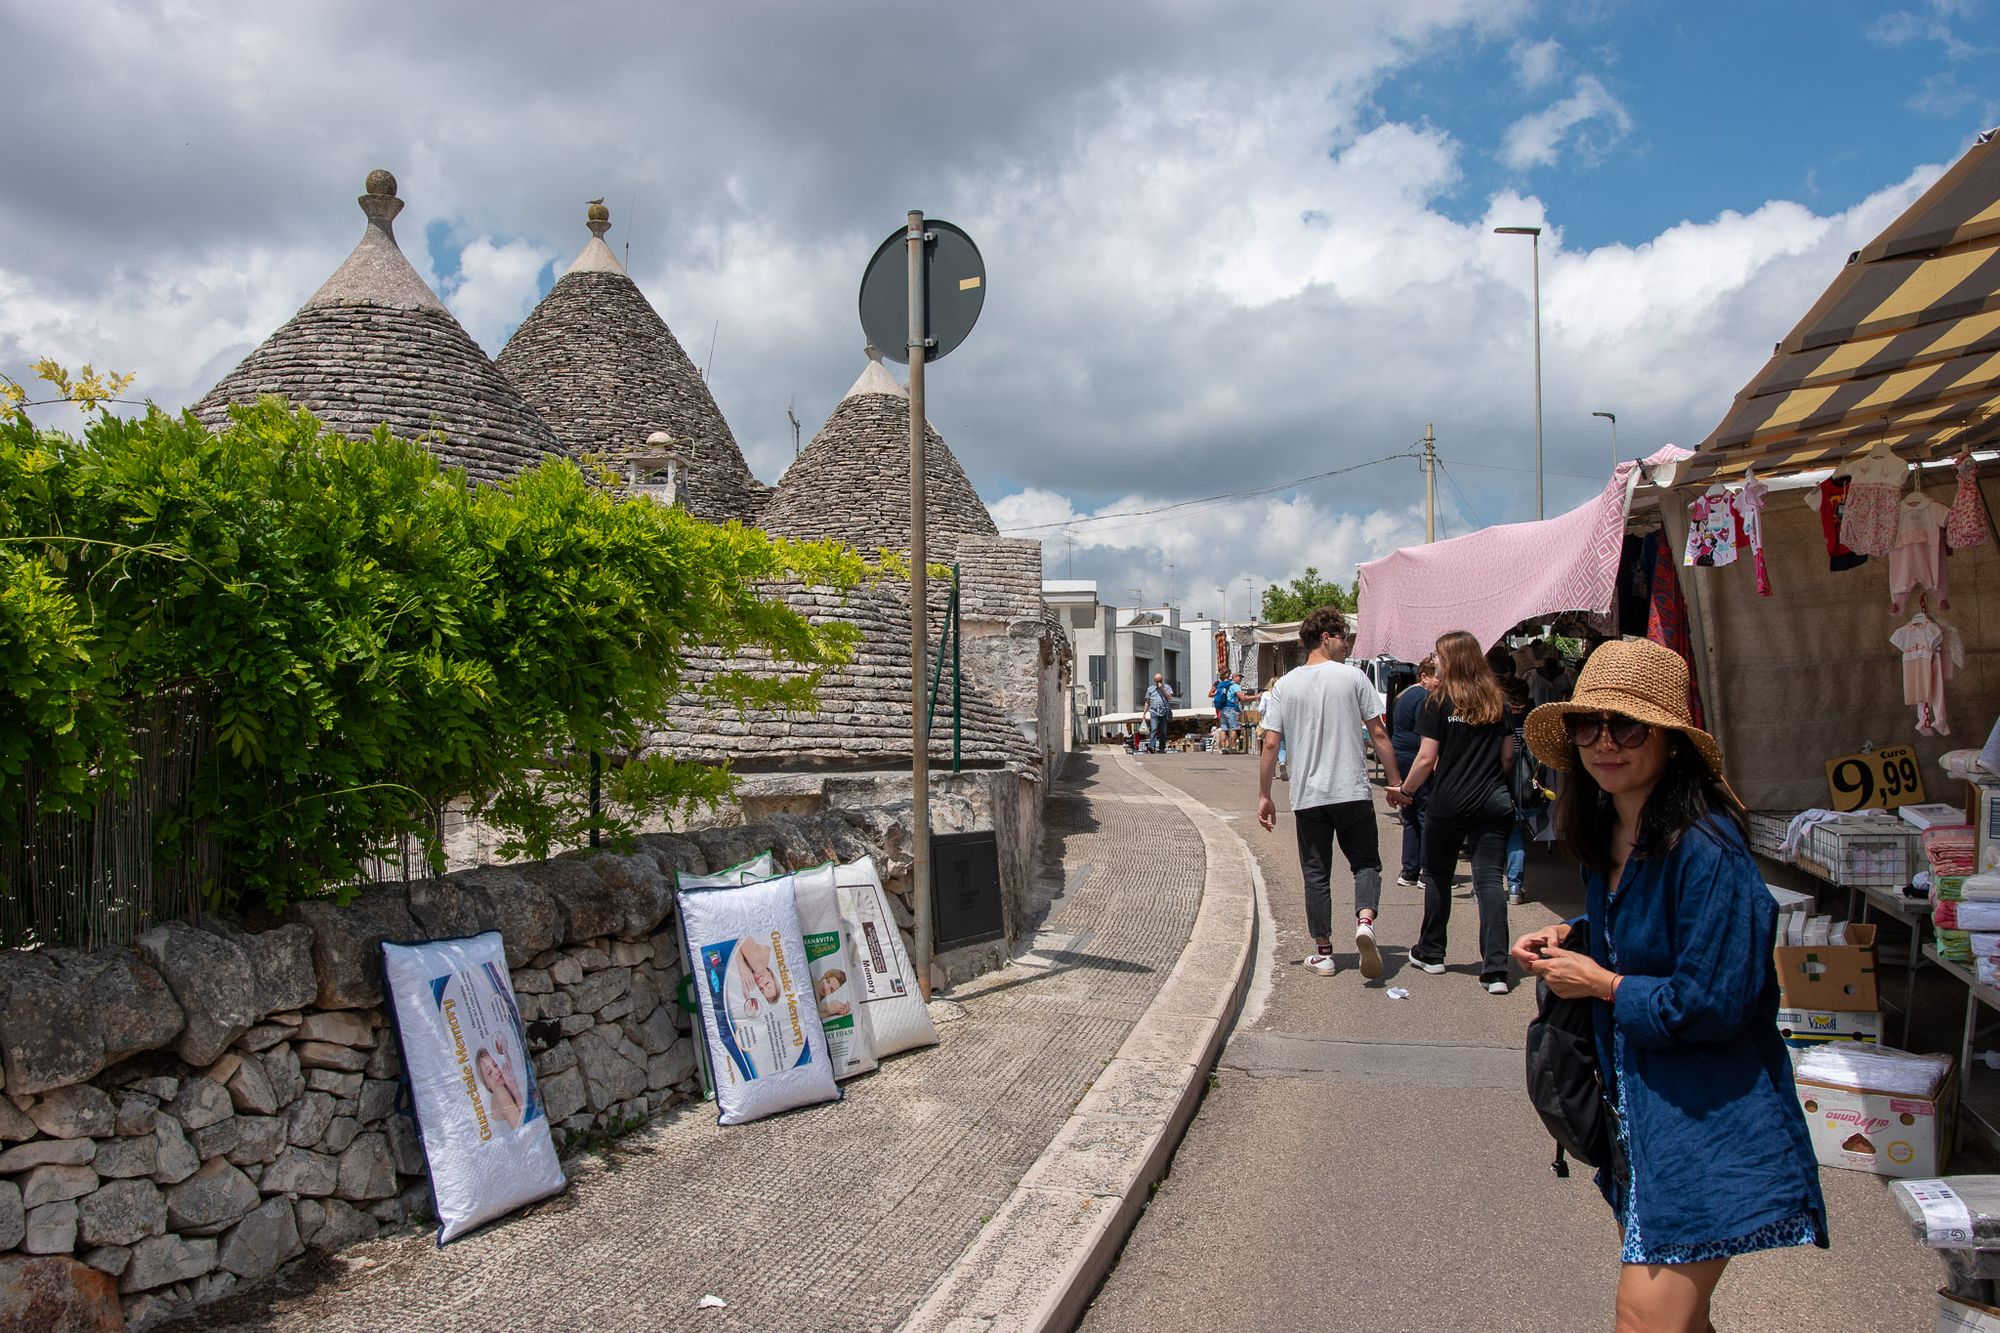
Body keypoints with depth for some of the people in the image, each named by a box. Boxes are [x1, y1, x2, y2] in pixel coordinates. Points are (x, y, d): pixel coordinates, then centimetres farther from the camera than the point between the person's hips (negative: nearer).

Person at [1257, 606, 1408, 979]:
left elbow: (1270, 746, 0)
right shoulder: (1352, 676, -2)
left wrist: (1264, 796, 6)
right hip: (1353, 792, -1)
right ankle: (1365, 920, -17)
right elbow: (1379, 735, -2)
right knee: (1366, 863, 10)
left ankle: (1323, 952, 12)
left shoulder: (1284, 686, 3)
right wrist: (1396, 783, 6)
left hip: (1307, 796, 2)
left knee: (1316, 873, 9)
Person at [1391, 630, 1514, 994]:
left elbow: (1427, 758, -9)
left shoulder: (1439, 702, -7)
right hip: (1494, 803, 3)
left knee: (1438, 875, 15)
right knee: (1489, 879, 0)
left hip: (1449, 803, -3)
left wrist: (1406, 789, 5)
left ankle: (1431, 953, 28)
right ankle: (1495, 968, -8)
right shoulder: (1497, 701, 6)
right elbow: (1508, 756, 10)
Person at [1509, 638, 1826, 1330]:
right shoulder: (1609, 834, 4)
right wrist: (1573, 935, 3)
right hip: (1637, 1099, 9)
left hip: (1705, 1123, -9)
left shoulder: (1705, 847, -23)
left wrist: (1601, 984, -13)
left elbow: (1711, 1006, -24)